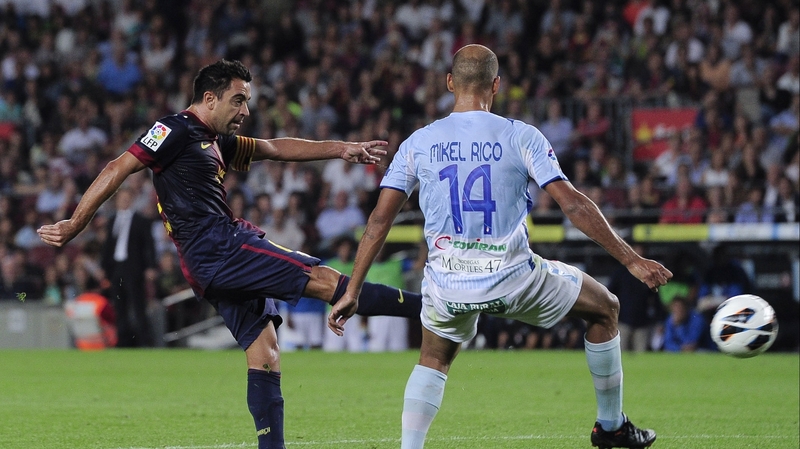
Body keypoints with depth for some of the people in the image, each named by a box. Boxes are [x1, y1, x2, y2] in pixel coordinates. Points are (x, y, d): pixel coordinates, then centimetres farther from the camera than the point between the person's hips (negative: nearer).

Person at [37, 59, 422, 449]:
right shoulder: (176, 131, -4)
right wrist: (74, 226, -14)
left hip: (219, 262, 10)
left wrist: (339, 149, 27)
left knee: (264, 354, 4)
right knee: (324, 280, -11)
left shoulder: (215, 142, 23)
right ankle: (424, 307, -11)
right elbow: (118, 169, -9)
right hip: (216, 246, -10)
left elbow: (275, 148, 32)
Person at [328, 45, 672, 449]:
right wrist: (631, 260, -4)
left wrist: (352, 292, 9)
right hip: (513, 279, -2)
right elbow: (573, 205, -9)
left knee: (433, 362, 30)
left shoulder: (418, 144, 2)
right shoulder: (520, 137, -5)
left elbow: (380, 220, 2)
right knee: (604, 308, 21)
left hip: (447, 286, 2)